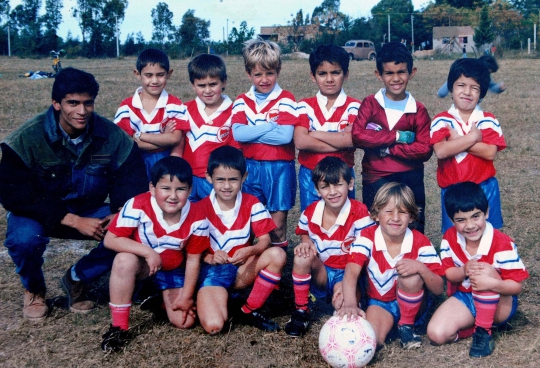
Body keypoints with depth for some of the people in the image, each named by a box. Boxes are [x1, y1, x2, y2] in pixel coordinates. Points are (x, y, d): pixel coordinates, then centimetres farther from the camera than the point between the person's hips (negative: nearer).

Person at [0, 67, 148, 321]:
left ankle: (77, 279, 5)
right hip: (40, 214, -2)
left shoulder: (111, 135, -13)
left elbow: (130, 177, -5)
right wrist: (73, 221, -31)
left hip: (89, 212, 3)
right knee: (25, 238, -36)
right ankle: (34, 289, 2)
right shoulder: (27, 138, -21)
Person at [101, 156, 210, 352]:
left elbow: (193, 259, -10)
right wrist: (148, 252, -36)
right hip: (141, 263, -2)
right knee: (125, 260, -38)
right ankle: (119, 326, -22)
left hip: (174, 269, 2)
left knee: (184, 321, -8)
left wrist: (186, 296, -7)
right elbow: (110, 240, -27)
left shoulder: (197, 218, -21)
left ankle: (162, 296, 27)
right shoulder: (138, 206, -29)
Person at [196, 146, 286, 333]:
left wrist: (250, 251, -29)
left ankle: (248, 311, -12)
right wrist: (209, 257, -26)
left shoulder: (252, 205, -3)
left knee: (278, 254, -27)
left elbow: (265, 240, -7)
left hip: (243, 269, 3)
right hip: (212, 269, -3)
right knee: (213, 325, -28)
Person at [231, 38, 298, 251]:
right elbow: (237, 133, -9)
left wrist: (251, 133, -11)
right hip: (251, 167, 3)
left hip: (280, 168, -3)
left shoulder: (286, 100, -4)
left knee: (277, 225, 4)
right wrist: (270, 126, -12)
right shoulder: (242, 102, 5)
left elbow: (285, 136, -17)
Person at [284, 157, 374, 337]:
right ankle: (301, 311, -12)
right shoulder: (310, 212, -6)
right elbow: (304, 234, 16)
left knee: (342, 303, -35)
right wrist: (306, 243, -9)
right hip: (320, 273, 4)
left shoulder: (360, 213, -16)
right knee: (302, 256, -28)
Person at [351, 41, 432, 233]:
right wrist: (397, 136, -15)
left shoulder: (419, 111, -1)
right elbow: (357, 136, -15)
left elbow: (424, 150, -9)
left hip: (410, 181, 0)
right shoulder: (370, 104, -1)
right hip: (375, 180, 0)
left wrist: (387, 148, -14)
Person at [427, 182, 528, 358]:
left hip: (500, 304, -3)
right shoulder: (450, 238, -10)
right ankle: (476, 325, 5)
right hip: (464, 298, 4)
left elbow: (516, 286, -20)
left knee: (485, 269, -35)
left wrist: (491, 283, -43)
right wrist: (464, 271, -29)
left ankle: (484, 331, -19)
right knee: (437, 334, -21)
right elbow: (449, 274, -3)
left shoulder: (502, 244, -22)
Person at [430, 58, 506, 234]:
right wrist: (473, 137, -17)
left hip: (485, 189, 1)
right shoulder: (441, 121, -5)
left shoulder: (489, 121, -1)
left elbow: (490, 152, -15)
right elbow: (440, 151, -20)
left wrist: (457, 139, -16)